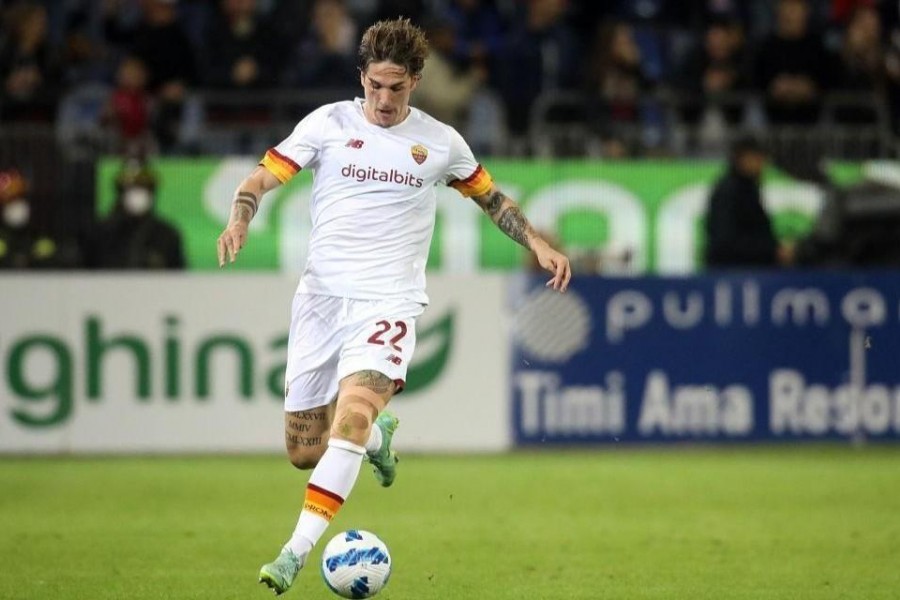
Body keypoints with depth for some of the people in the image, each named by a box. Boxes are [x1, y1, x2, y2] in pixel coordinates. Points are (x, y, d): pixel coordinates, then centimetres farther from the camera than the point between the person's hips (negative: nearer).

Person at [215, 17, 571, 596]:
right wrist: (240, 222, -22)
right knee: (304, 452, 4)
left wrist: (537, 243, 9)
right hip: (321, 296, 2)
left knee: (352, 415, -27)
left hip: (389, 302, -2)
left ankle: (297, 551, -28)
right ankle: (378, 435, 40)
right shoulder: (329, 123, 1)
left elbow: (491, 196, 21)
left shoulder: (440, 141, 5)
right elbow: (261, 178, -2)